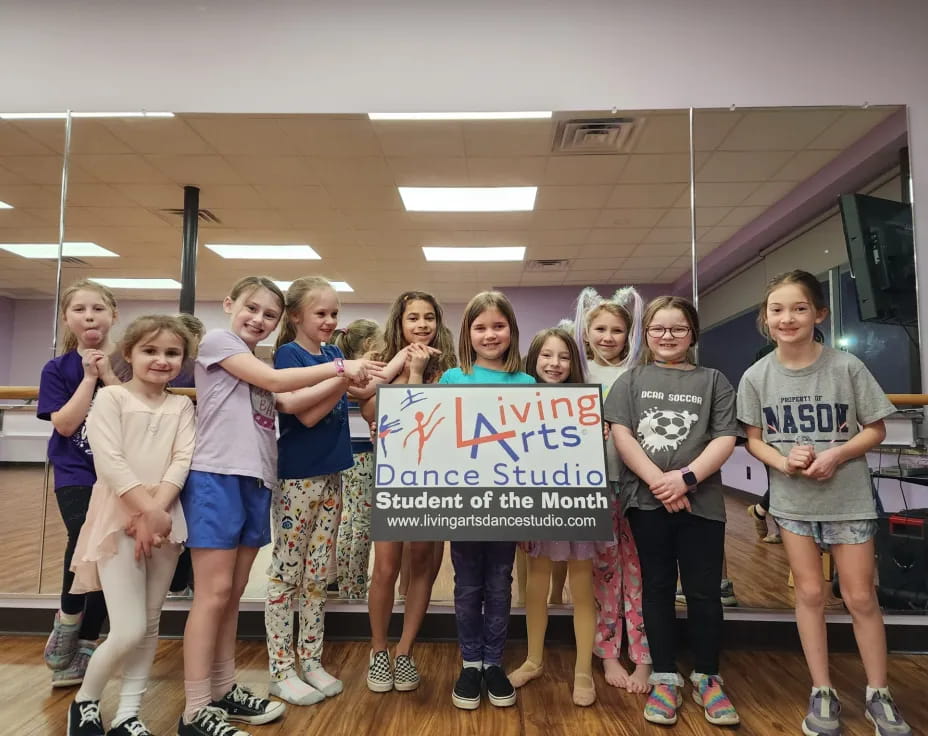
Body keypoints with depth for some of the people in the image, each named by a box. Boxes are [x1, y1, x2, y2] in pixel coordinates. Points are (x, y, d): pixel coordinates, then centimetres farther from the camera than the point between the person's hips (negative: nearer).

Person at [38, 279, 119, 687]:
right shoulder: (58, 368, 0)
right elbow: (65, 424, -11)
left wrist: (108, 375, -18)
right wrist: (88, 377, -13)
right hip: (75, 474, -1)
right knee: (86, 542, -25)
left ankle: (82, 652, 24)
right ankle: (66, 623, 3)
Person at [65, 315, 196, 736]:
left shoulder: (182, 407, 7)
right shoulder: (110, 398, -3)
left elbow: (182, 461, -4)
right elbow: (109, 462, -13)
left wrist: (157, 510, -17)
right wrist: (146, 511, -19)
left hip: (164, 519, 4)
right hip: (118, 518, -4)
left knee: (150, 626, 10)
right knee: (129, 631, -6)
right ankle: (85, 700, 22)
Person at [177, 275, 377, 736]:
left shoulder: (260, 364, 21)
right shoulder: (216, 340, -2)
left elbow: (292, 402, 4)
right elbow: (273, 380, -14)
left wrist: (343, 380, -4)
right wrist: (339, 366, -12)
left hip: (256, 480, 8)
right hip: (216, 476, -8)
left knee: (233, 593, 12)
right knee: (214, 591, -5)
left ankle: (223, 691, 24)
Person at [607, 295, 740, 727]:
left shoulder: (712, 380, 8)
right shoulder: (631, 380, 7)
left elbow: (725, 439, -1)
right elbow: (620, 435, -3)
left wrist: (686, 478, -15)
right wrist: (658, 481, -13)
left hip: (701, 500, 0)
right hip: (647, 499, 0)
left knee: (703, 591, 6)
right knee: (657, 587, 9)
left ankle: (706, 678, 25)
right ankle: (665, 678, 22)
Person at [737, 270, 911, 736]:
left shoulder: (846, 366, -11)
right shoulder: (756, 376, -6)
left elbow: (875, 430, -3)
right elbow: (753, 439, 1)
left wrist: (835, 455, -20)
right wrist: (783, 461, -18)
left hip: (849, 498, -1)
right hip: (792, 500, 1)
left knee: (861, 597, 8)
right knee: (810, 593, 9)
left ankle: (879, 695, 28)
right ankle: (822, 693, 24)